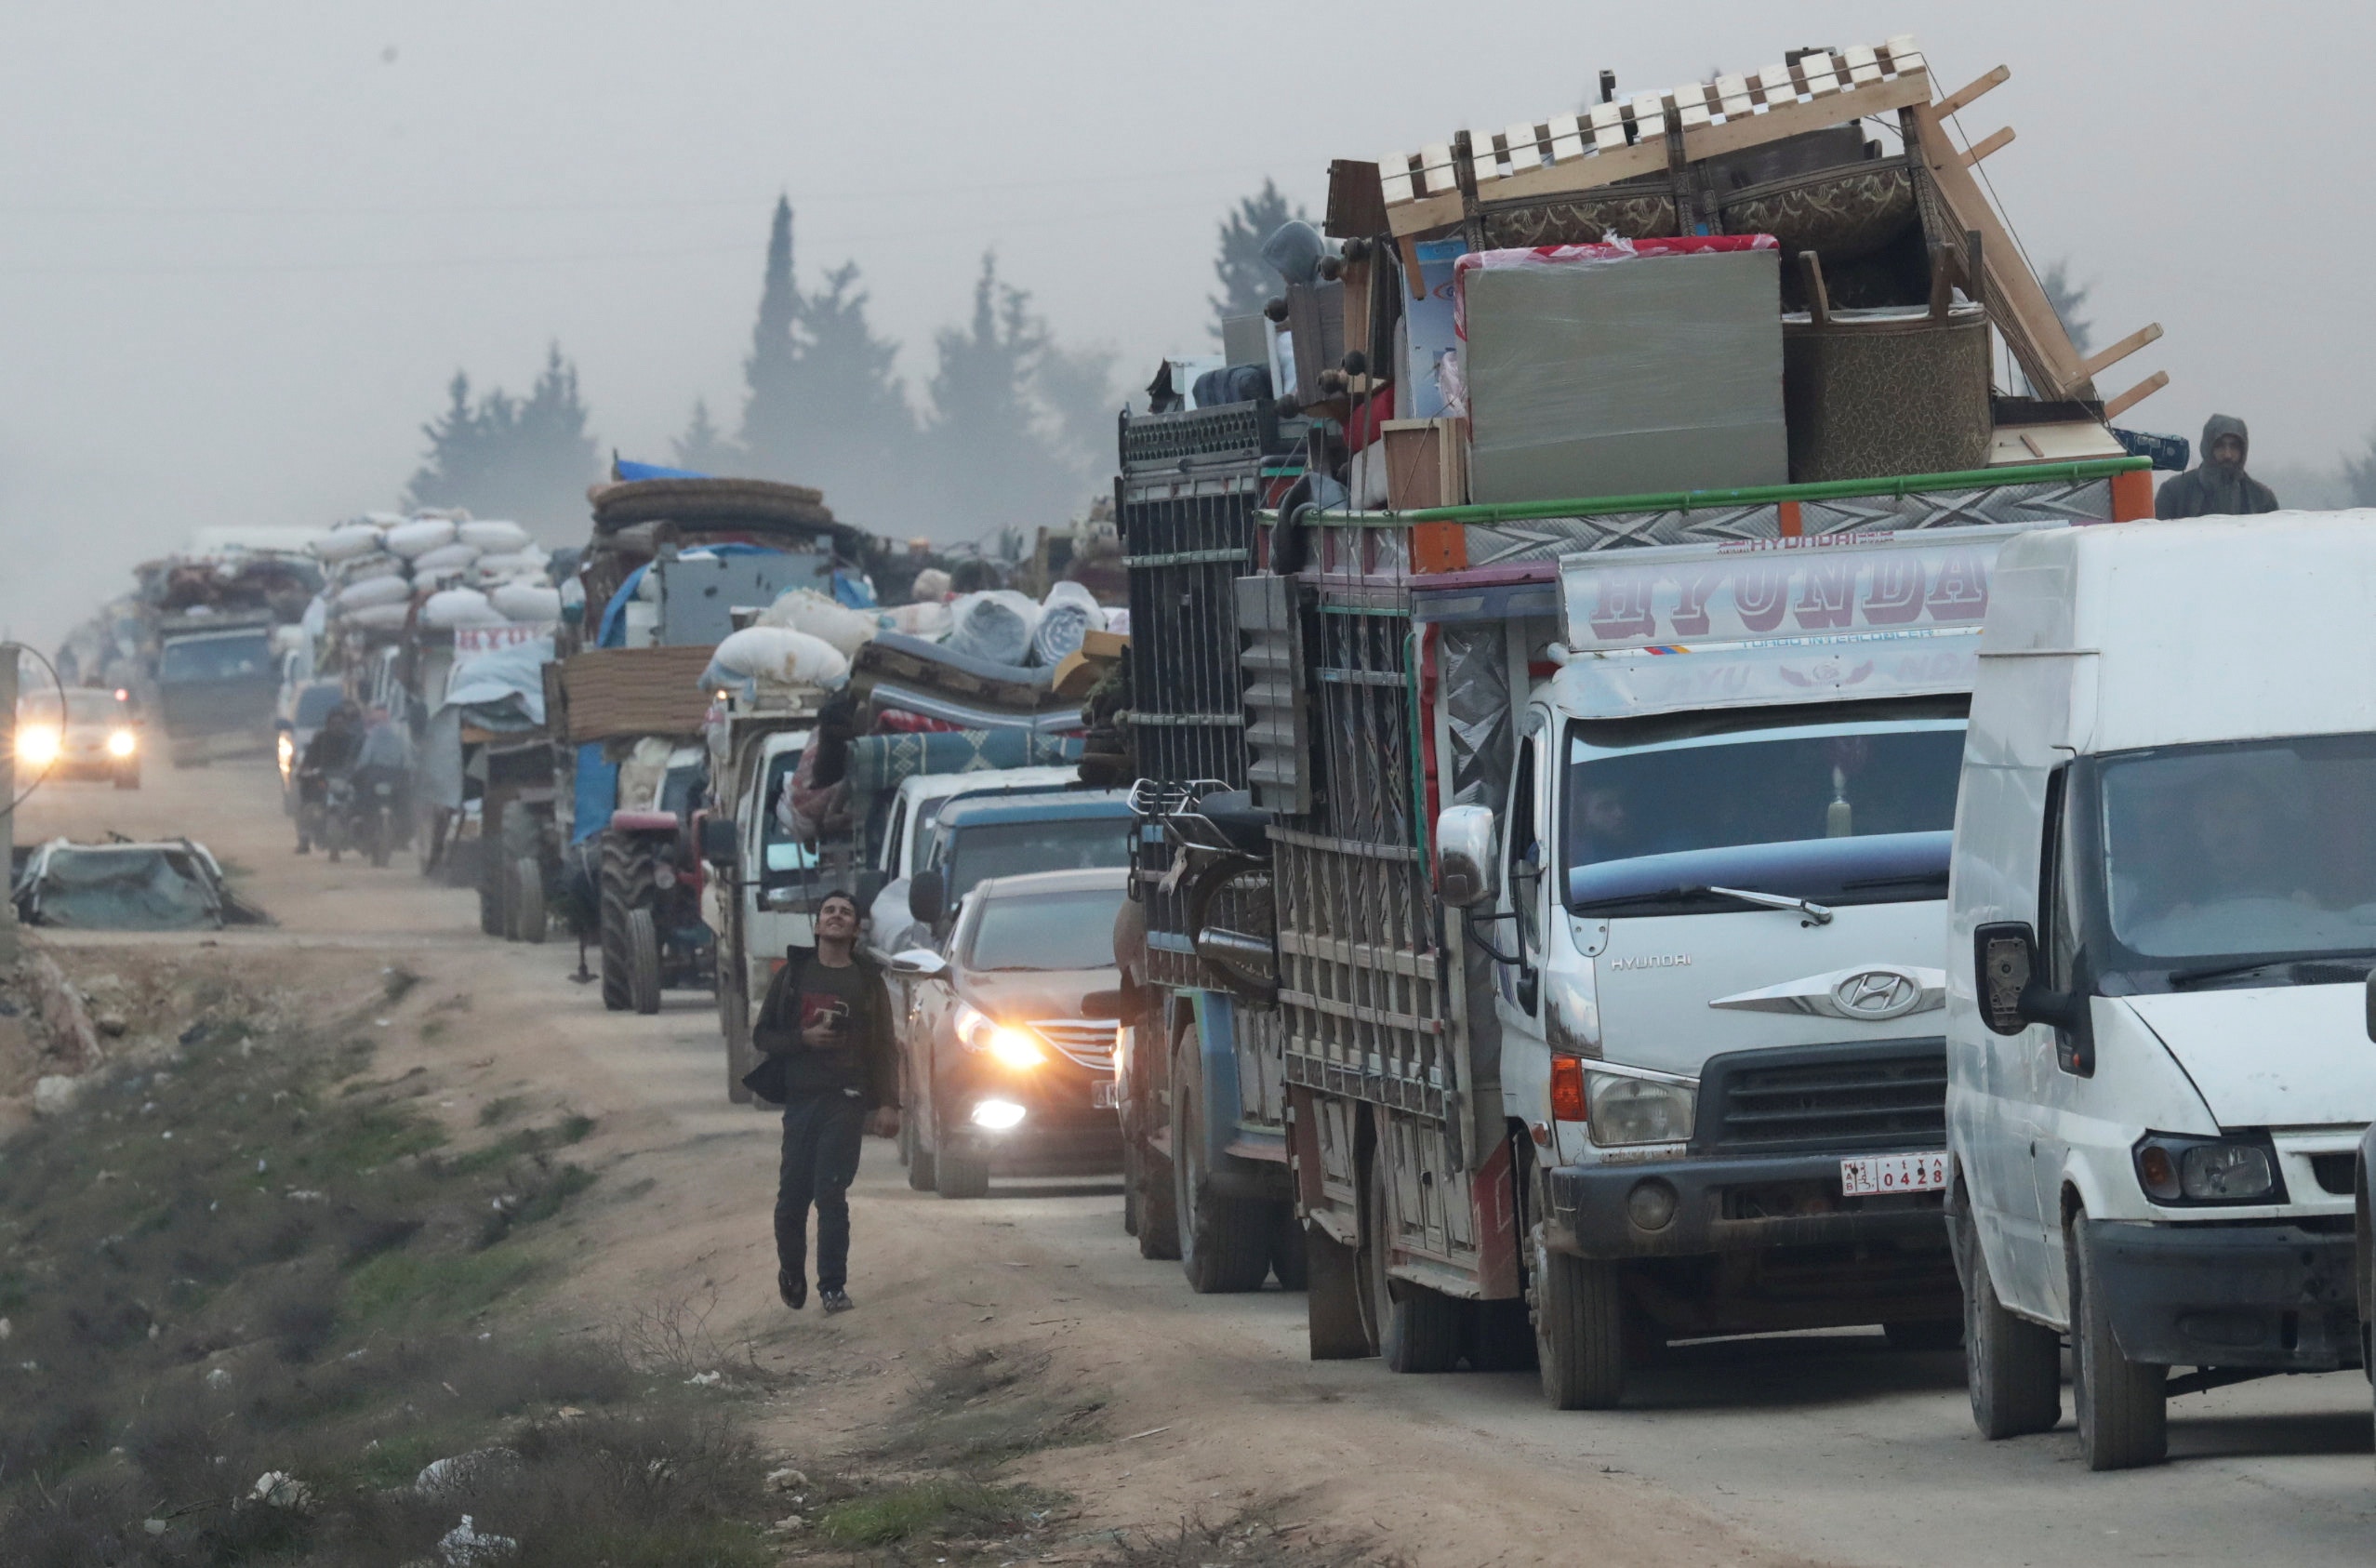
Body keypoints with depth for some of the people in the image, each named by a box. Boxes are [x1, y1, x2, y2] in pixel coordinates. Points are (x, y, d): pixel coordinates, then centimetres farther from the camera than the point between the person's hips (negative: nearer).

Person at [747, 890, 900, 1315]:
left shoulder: (867, 980, 8)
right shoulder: (793, 974, 10)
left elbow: (884, 1047, 7)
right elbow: (763, 1035, 10)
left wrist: (887, 1104, -3)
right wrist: (804, 1037, -9)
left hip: (846, 1100, -2)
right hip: (800, 1098, 2)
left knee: (831, 1194, -10)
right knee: (793, 1196, 1)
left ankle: (833, 1285, -3)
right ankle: (791, 1274, 24)